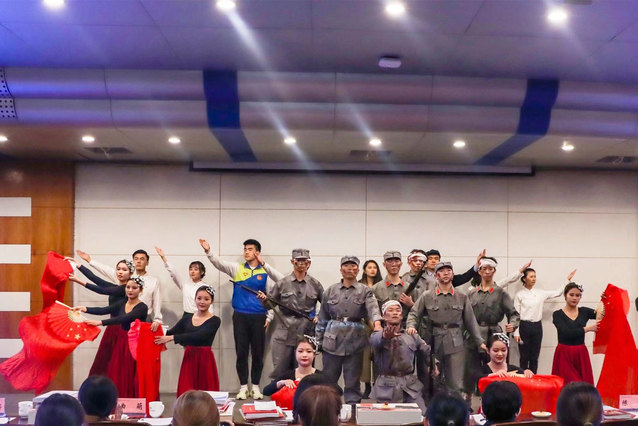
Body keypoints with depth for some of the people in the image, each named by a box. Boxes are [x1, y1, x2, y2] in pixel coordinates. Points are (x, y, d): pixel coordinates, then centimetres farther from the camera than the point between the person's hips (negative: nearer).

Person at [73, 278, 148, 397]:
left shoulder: (142, 307, -9)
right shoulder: (121, 304, 9)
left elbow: (124, 319, -23)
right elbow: (103, 310, -5)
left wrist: (100, 322, -30)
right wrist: (85, 309, -21)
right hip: (121, 343, 5)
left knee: (132, 378, -7)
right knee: (118, 376, 1)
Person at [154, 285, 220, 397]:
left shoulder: (214, 321, -4)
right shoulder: (187, 318, 11)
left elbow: (199, 336, -18)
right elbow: (171, 333, 5)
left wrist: (172, 338, -22)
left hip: (205, 360, -3)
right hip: (189, 359, 3)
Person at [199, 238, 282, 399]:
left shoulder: (265, 272, 3)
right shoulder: (237, 269, 5)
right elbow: (220, 264, -10)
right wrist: (208, 251, -23)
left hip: (258, 317, 0)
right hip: (240, 316, 1)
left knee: (257, 353, 5)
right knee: (241, 352, 4)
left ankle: (255, 387, 18)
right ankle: (243, 387, 15)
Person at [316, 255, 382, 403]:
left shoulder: (364, 291, 3)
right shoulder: (331, 290, 8)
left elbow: (373, 308, -16)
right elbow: (323, 317, 11)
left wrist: (377, 323, -36)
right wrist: (318, 340, 8)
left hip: (354, 341, -2)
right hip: (332, 340, 2)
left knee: (352, 382, 4)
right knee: (328, 380, 7)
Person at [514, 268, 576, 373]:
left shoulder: (540, 293, 7)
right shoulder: (520, 295, -2)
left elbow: (557, 293, 15)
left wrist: (568, 280, 11)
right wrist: (516, 333, -8)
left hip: (537, 327, 3)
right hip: (524, 326, -3)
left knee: (534, 357, 8)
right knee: (524, 357, 1)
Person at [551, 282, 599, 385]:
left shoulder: (584, 311, 9)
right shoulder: (558, 314, -2)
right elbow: (567, 333, -15)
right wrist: (588, 328, -15)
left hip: (581, 354, 3)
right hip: (564, 356, -3)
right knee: (566, 387, -4)